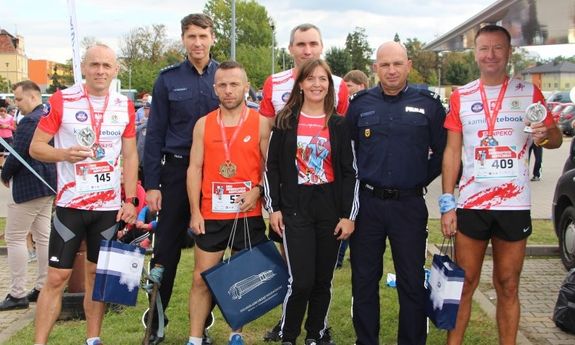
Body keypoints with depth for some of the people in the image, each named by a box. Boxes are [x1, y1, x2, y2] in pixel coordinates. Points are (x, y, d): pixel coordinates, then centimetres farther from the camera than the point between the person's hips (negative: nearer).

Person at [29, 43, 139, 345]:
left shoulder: (125, 106, 5)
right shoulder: (61, 100, -5)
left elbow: (130, 156, 9)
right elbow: (35, 147, -4)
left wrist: (130, 200, 1)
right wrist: (65, 154, -24)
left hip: (110, 206, 3)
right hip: (70, 204, -3)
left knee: (98, 273, 12)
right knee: (57, 277, -1)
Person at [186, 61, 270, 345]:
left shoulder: (261, 123, -1)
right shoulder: (203, 124, 4)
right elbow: (195, 168, 3)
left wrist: (256, 190, -15)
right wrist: (195, 212, -3)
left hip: (249, 215, -1)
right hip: (210, 214, 1)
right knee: (202, 279, 4)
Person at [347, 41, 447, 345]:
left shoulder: (428, 104, 1)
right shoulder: (360, 103, 4)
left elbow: (442, 150, 8)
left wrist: (422, 179, 4)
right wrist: (357, 180, 7)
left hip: (409, 205, -1)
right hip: (367, 203, 2)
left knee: (412, 281, 5)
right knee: (364, 279, 9)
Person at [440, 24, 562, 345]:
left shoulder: (528, 92, 3)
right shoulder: (461, 97, 6)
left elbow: (557, 138, 6)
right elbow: (452, 152, 5)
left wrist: (545, 135, -18)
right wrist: (447, 204, -1)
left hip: (514, 206, 0)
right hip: (470, 204, 1)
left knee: (508, 287, 8)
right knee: (464, 284, 7)